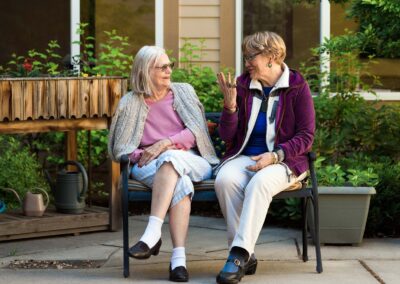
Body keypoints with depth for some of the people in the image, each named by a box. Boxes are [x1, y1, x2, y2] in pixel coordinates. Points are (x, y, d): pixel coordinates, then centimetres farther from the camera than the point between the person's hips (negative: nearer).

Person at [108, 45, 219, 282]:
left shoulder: (184, 92, 14)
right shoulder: (130, 103, 11)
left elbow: (197, 131, 1)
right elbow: (120, 147, 6)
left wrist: (165, 144, -14)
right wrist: (141, 155, -16)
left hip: (192, 161, 0)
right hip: (150, 167, 0)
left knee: (171, 159, -38)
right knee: (180, 183, -36)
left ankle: (152, 233, -48)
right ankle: (179, 258, -48)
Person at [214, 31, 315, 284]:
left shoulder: (297, 86, 1)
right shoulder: (243, 85, 9)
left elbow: (306, 137, -3)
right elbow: (227, 136, 9)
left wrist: (274, 156, -17)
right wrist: (230, 104, -8)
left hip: (283, 160, -3)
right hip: (244, 157, 3)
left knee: (259, 184, -37)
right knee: (225, 179, -31)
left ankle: (240, 254, -38)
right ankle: (245, 256, -27)